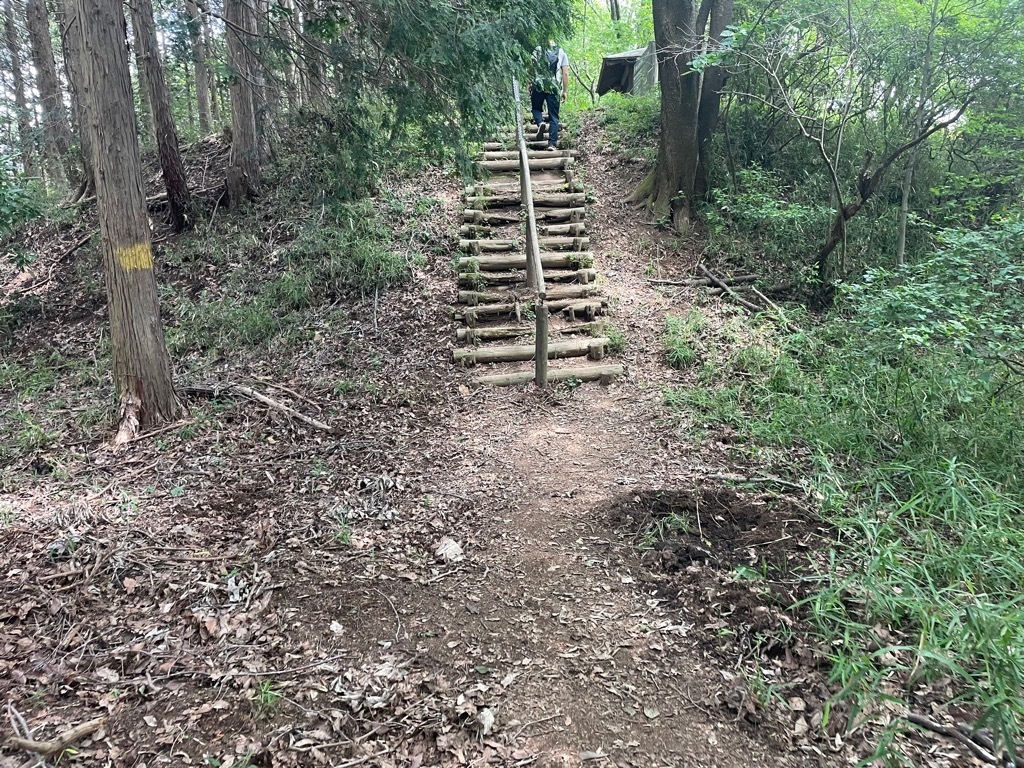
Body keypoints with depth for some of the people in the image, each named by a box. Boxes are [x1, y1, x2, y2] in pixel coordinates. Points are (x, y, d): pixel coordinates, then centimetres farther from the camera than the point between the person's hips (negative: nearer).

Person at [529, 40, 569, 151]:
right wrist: (565, 91, 9)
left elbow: (531, 68, 1)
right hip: (554, 88, 1)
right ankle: (552, 143, -2)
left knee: (536, 108, 20)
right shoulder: (561, 52, 9)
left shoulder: (537, 50, 5)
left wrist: (530, 84, 9)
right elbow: (565, 73, 5)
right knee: (553, 116, 4)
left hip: (538, 85, 0)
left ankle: (540, 123, -11)